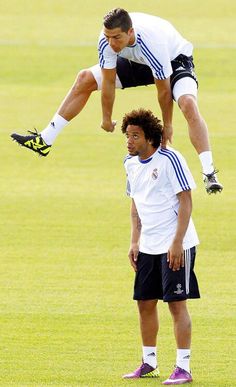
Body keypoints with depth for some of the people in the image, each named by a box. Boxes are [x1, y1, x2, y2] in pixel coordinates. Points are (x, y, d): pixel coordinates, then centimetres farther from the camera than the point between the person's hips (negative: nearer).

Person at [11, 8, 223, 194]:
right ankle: (45, 141, 10)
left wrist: (167, 125, -19)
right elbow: (108, 81, -14)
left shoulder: (153, 42, -42)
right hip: (138, 62, 6)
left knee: (188, 104, -34)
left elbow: (164, 89, -30)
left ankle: (209, 174, -36)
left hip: (175, 60, -6)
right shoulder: (107, 39, -27)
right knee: (85, 79, 1)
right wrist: (107, 118, -6)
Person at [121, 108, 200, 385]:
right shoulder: (131, 163, 8)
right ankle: (149, 363, 22)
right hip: (147, 246, 7)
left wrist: (177, 243, -19)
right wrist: (134, 242, 11)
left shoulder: (169, 159, -14)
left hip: (175, 246, -7)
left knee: (177, 303, -7)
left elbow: (186, 201, -14)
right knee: (145, 302, 10)